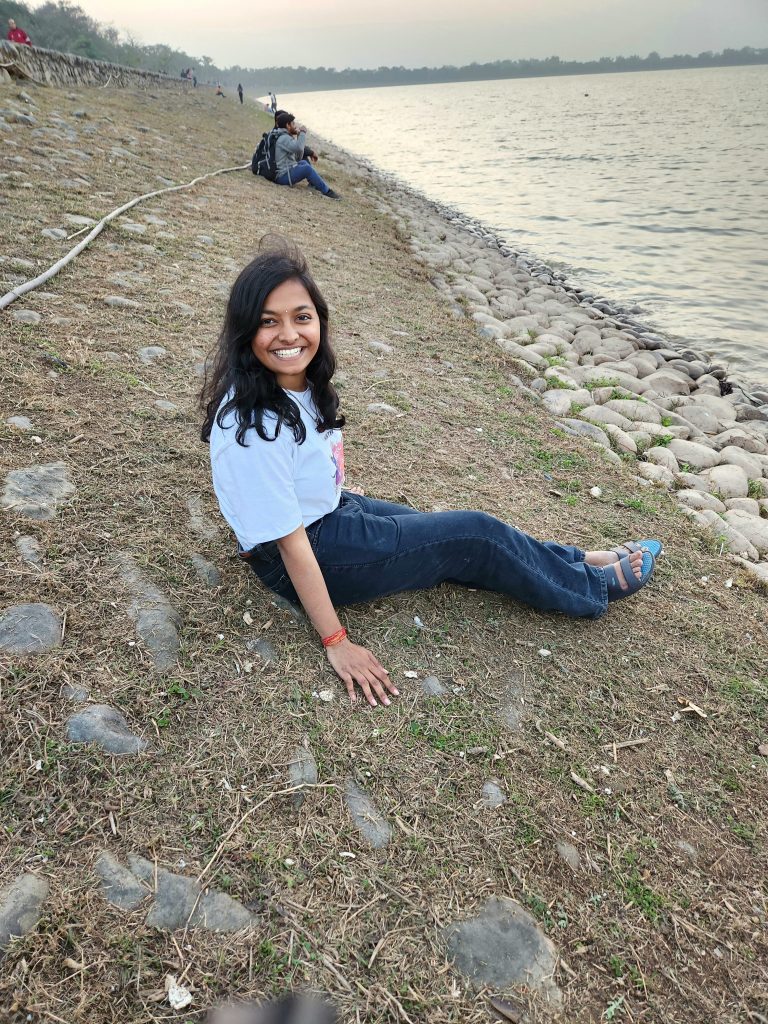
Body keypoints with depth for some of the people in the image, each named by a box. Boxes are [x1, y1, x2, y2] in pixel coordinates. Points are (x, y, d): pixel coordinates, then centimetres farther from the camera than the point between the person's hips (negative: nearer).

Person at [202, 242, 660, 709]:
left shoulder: (299, 382, -7)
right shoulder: (253, 426, -33)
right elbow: (292, 544, -28)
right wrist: (336, 642, -21)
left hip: (332, 509, 8)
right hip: (310, 555, -8)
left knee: (468, 536, 7)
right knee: (474, 535, -5)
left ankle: (579, 562, 28)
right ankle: (595, 586, 17)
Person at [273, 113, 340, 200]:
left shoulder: (286, 137, 18)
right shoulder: (284, 138, -13)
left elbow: (298, 158, 16)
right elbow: (298, 148, -32)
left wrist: (299, 136, 10)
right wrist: (302, 133, -15)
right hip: (283, 176, -11)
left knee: (303, 162, 27)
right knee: (306, 167, -25)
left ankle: (314, 183, 11)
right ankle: (326, 191, -19)